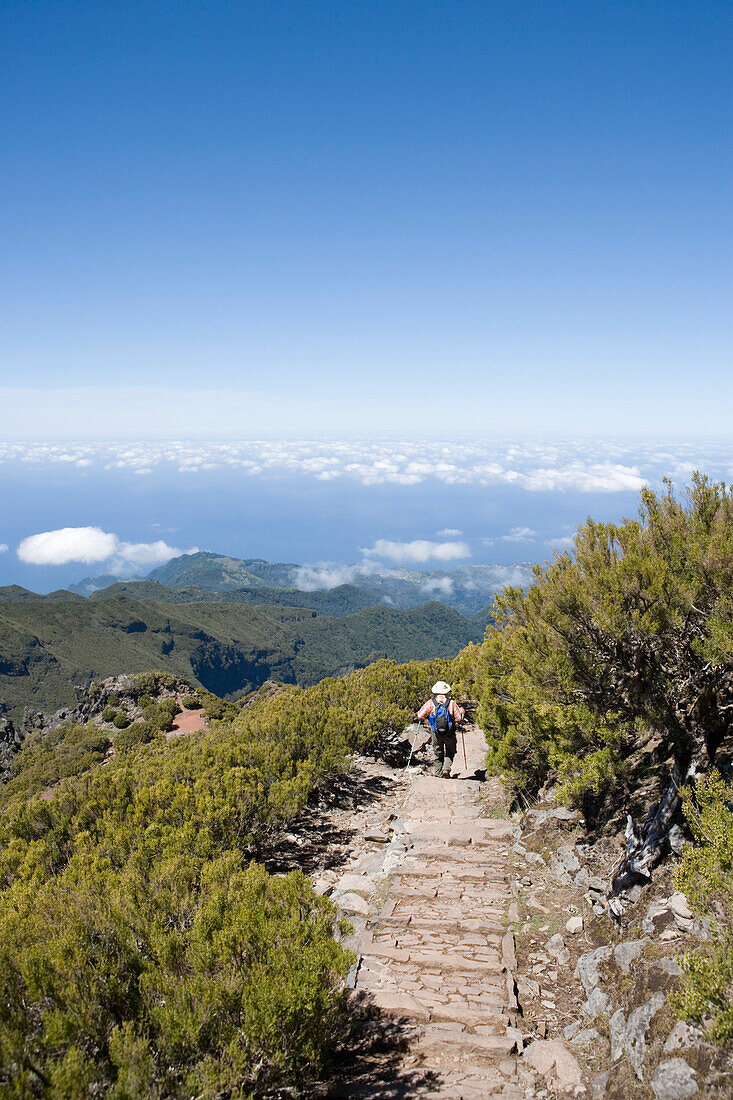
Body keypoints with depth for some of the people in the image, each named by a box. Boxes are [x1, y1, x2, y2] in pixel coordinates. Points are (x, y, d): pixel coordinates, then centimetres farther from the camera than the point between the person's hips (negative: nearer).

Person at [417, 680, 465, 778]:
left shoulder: (430, 703, -5)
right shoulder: (452, 703, -6)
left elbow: (420, 716, -8)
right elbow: (459, 718, -5)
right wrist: (462, 711, 15)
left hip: (436, 734, 1)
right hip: (449, 733, 0)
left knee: (437, 753, 16)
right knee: (450, 752, 18)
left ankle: (438, 773, 14)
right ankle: (447, 768, -3)